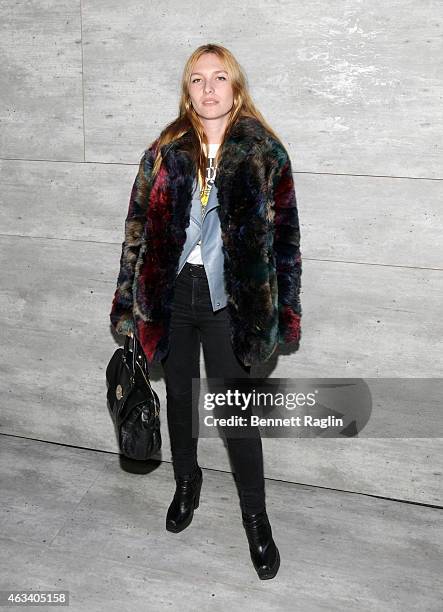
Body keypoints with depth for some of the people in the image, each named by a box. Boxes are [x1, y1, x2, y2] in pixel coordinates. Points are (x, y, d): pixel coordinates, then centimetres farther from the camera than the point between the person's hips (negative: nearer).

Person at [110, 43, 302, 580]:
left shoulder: (264, 153, -3)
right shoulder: (164, 151, 2)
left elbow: (285, 235, -2)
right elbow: (137, 227, 4)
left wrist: (285, 312, -5)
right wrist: (128, 302, 2)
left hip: (229, 300, -2)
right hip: (171, 294, 3)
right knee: (179, 395, 18)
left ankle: (255, 515, 25)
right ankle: (186, 482, 44)